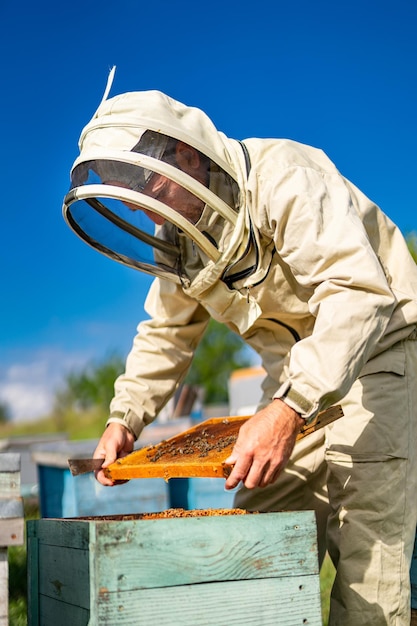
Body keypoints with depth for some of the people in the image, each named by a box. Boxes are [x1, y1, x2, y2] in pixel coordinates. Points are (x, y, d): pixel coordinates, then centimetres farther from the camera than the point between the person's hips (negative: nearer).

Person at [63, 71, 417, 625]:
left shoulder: (282, 176, -24)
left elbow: (357, 292, -35)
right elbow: (165, 333, 14)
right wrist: (125, 418, -1)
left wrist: (288, 409, -45)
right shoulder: (181, 235, 2)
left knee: (367, 553, -12)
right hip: (296, 379, 8)